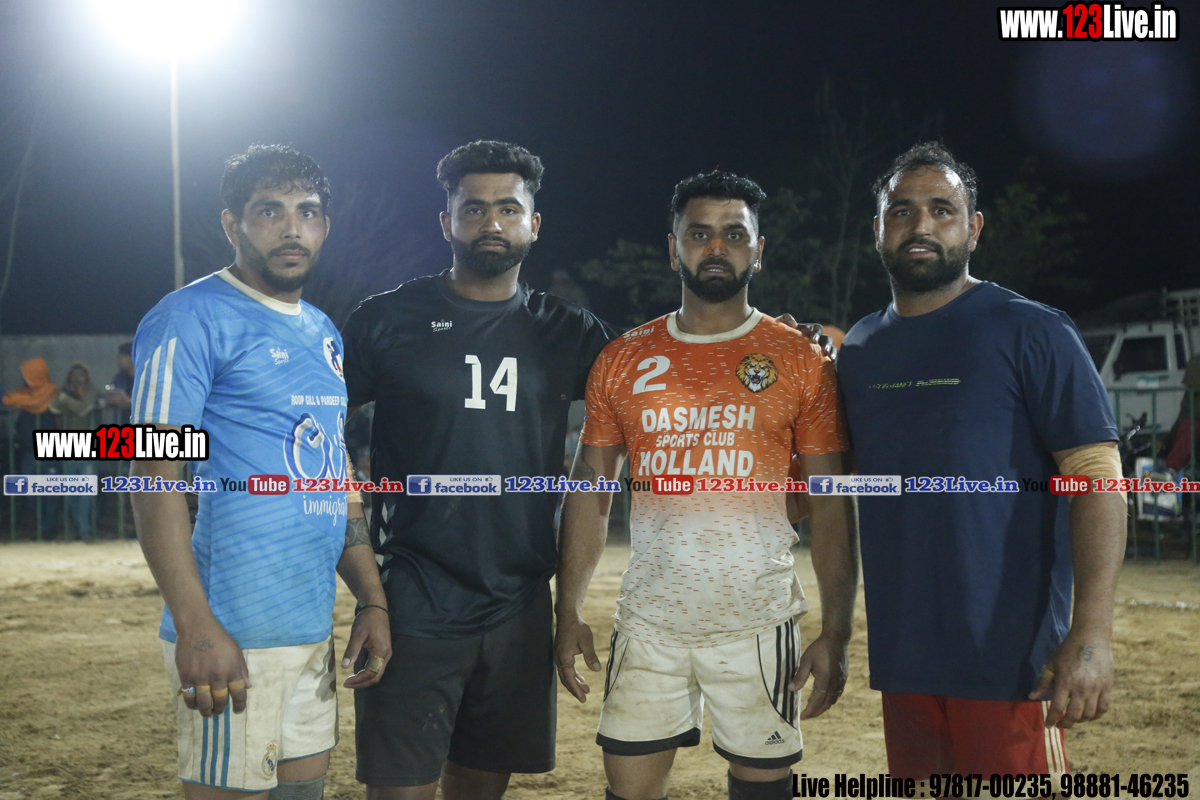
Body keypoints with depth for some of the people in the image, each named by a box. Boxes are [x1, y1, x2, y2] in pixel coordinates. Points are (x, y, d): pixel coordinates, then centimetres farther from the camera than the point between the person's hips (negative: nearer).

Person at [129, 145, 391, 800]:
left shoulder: (324, 334, 17)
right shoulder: (192, 320, -7)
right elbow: (155, 475, -14)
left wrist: (372, 600, 13)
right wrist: (196, 626, -22)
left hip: (313, 629, 8)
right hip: (233, 637, -8)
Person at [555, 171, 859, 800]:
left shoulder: (802, 362, 0)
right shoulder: (623, 359, 7)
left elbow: (832, 506, -1)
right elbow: (590, 493, 9)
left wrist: (837, 633, -7)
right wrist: (568, 613, 3)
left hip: (757, 625, -2)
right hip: (648, 625, 2)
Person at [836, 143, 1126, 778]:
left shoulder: (1031, 331, -6)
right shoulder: (858, 349, 11)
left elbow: (1096, 474, -12)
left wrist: (1092, 632, -20)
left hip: (1008, 652, -5)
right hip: (900, 651, 6)